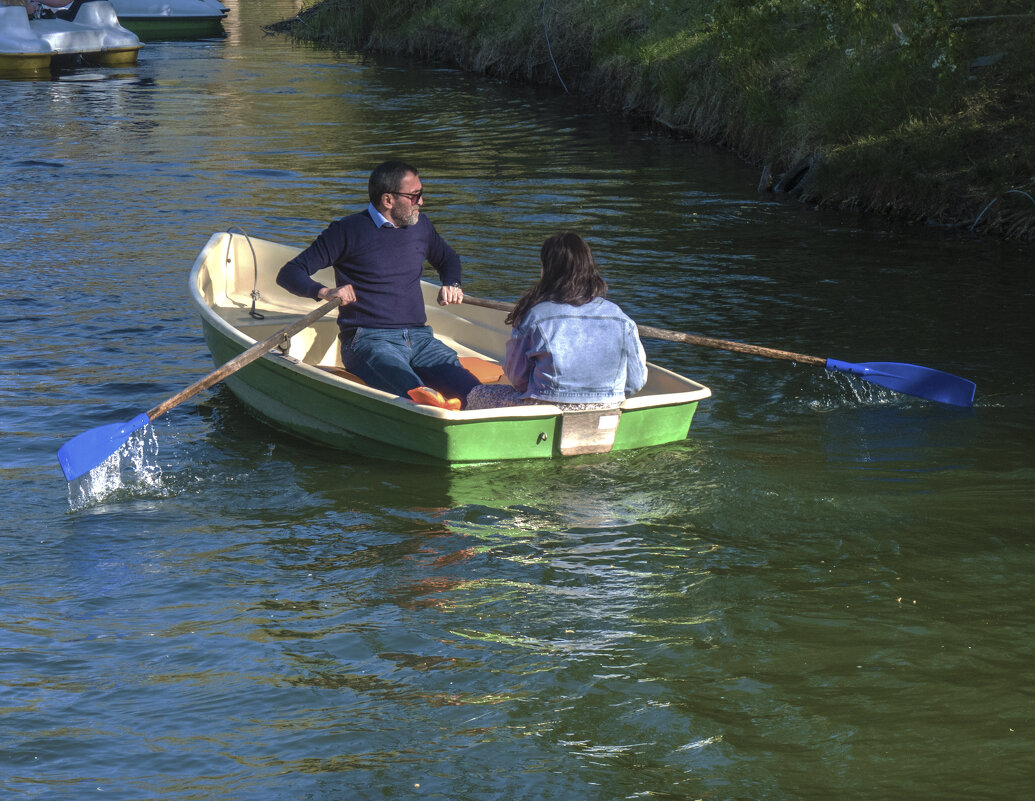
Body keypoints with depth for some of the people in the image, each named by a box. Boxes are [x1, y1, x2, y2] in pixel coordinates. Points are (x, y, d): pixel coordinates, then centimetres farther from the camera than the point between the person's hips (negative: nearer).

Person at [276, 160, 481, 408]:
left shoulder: (420, 225, 18)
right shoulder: (348, 231, 1)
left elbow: (448, 259, 41)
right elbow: (289, 274, -1)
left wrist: (452, 285, 17)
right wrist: (324, 292, -21)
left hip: (419, 338, 5)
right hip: (369, 340, -5)